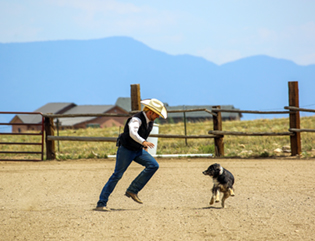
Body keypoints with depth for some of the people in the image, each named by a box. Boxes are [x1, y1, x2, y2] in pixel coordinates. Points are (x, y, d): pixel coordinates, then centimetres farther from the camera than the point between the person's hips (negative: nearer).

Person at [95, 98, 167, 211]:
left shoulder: (150, 121, 1)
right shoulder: (136, 119, -26)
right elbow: (132, 133, -46)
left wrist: (144, 146, 18)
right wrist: (143, 142, -60)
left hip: (138, 150, 8)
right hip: (126, 149, -8)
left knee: (153, 165, -8)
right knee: (117, 175, -9)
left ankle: (132, 191, -4)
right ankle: (101, 204, -3)